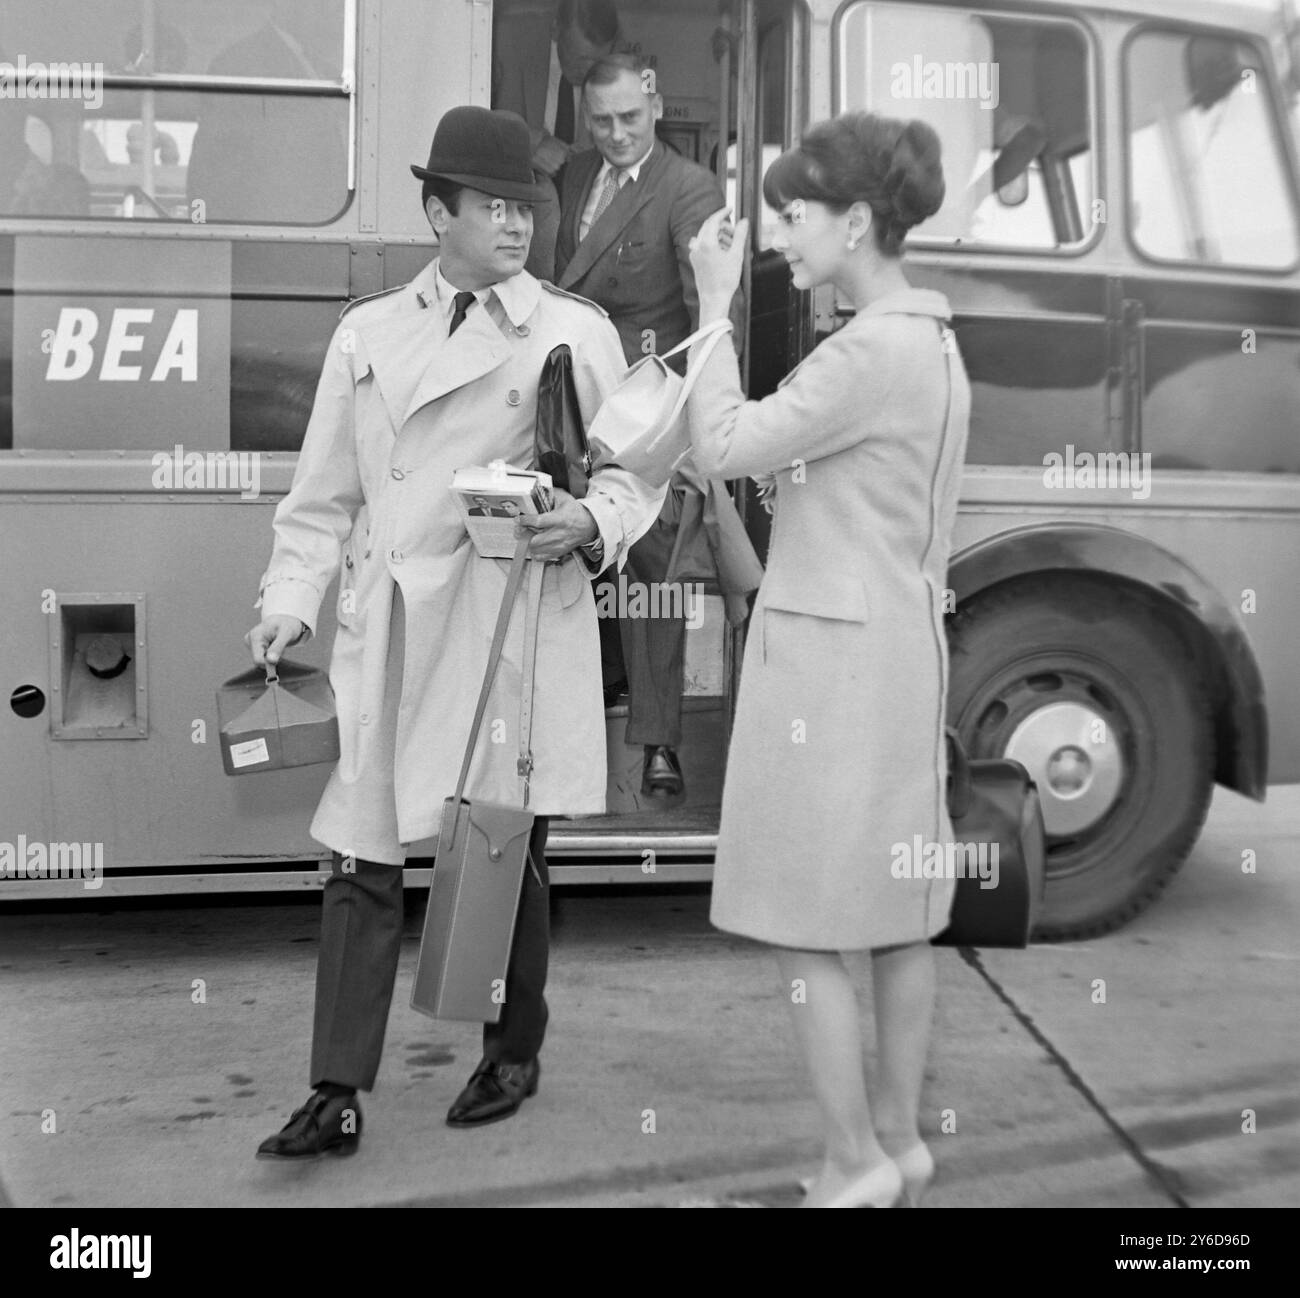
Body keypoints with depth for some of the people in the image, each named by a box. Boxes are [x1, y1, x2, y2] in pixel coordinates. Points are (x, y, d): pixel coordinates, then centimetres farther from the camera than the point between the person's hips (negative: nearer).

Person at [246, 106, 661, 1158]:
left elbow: (636, 474, 5)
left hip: (518, 627, -2)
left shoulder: (576, 332, 5)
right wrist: (291, 601, 2)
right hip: (388, 628, 3)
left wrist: (590, 524, -15)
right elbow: (327, 494, 13)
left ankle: (515, 1053, 30)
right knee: (362, 857, 2)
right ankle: (338, 1095, 14)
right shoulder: (367, 333, 12)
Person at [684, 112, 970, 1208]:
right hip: (902, 641, 10)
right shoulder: (931, 340, 13)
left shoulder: (872, 350, -16)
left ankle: (856, 1161, 15)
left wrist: (716, 307, -7)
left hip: (833, 653, -10)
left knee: (808, 931, 2)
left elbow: (723, 447, -15)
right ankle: (900, 1139, 31)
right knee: (898, 916, 16)